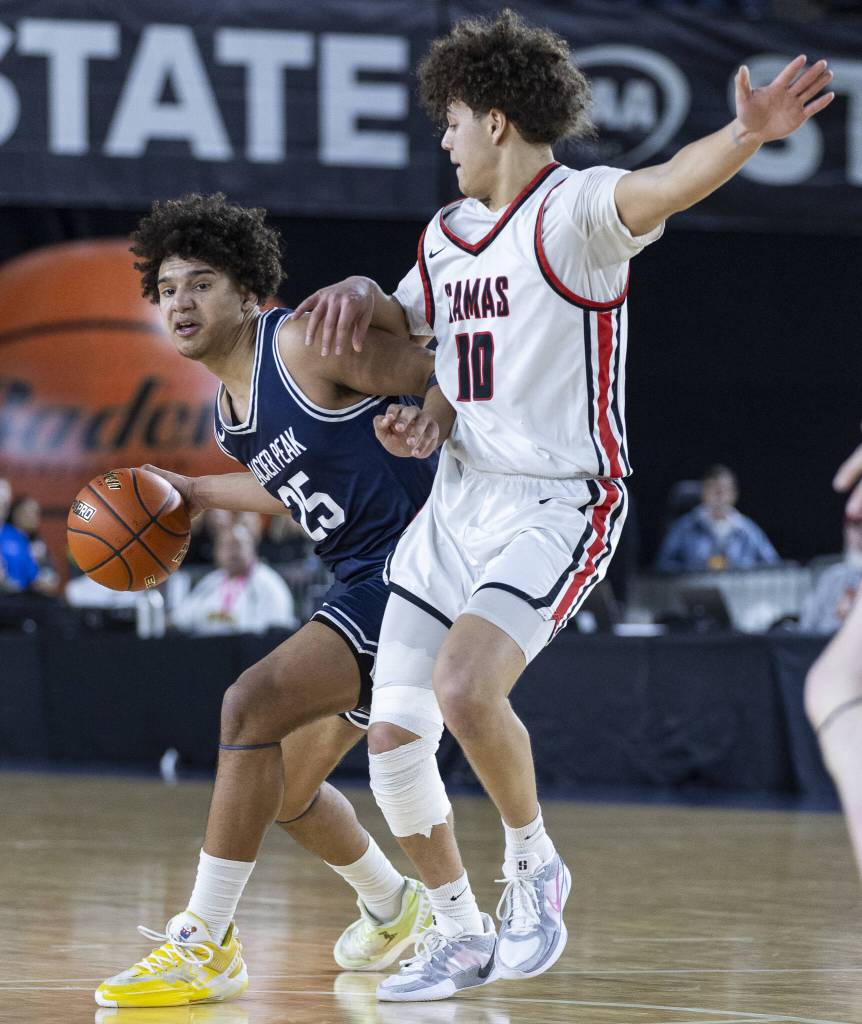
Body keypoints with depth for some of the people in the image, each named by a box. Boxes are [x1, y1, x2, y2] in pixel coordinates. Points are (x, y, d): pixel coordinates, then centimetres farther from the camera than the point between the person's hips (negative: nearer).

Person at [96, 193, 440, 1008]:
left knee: (254, 702, -25)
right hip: (362, 581, 10)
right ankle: (394, 908, 47)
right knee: (288, 791, 18)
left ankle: (204, 944, -21)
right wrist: (197, 493, 23)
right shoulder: (230, 408, 12)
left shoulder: (306, 345, -15)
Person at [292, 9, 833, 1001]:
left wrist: (746, 134, -53)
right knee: (391, 733, 3)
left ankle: (533, 862, -1)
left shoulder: (575, 210, -11)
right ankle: (459, 932, 20)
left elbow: (664, 185, -32)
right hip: (456, 502, 8)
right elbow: (404, 326, 30)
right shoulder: (448, 233, 14)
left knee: (464, 688, -27)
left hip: (557, 503, -8)